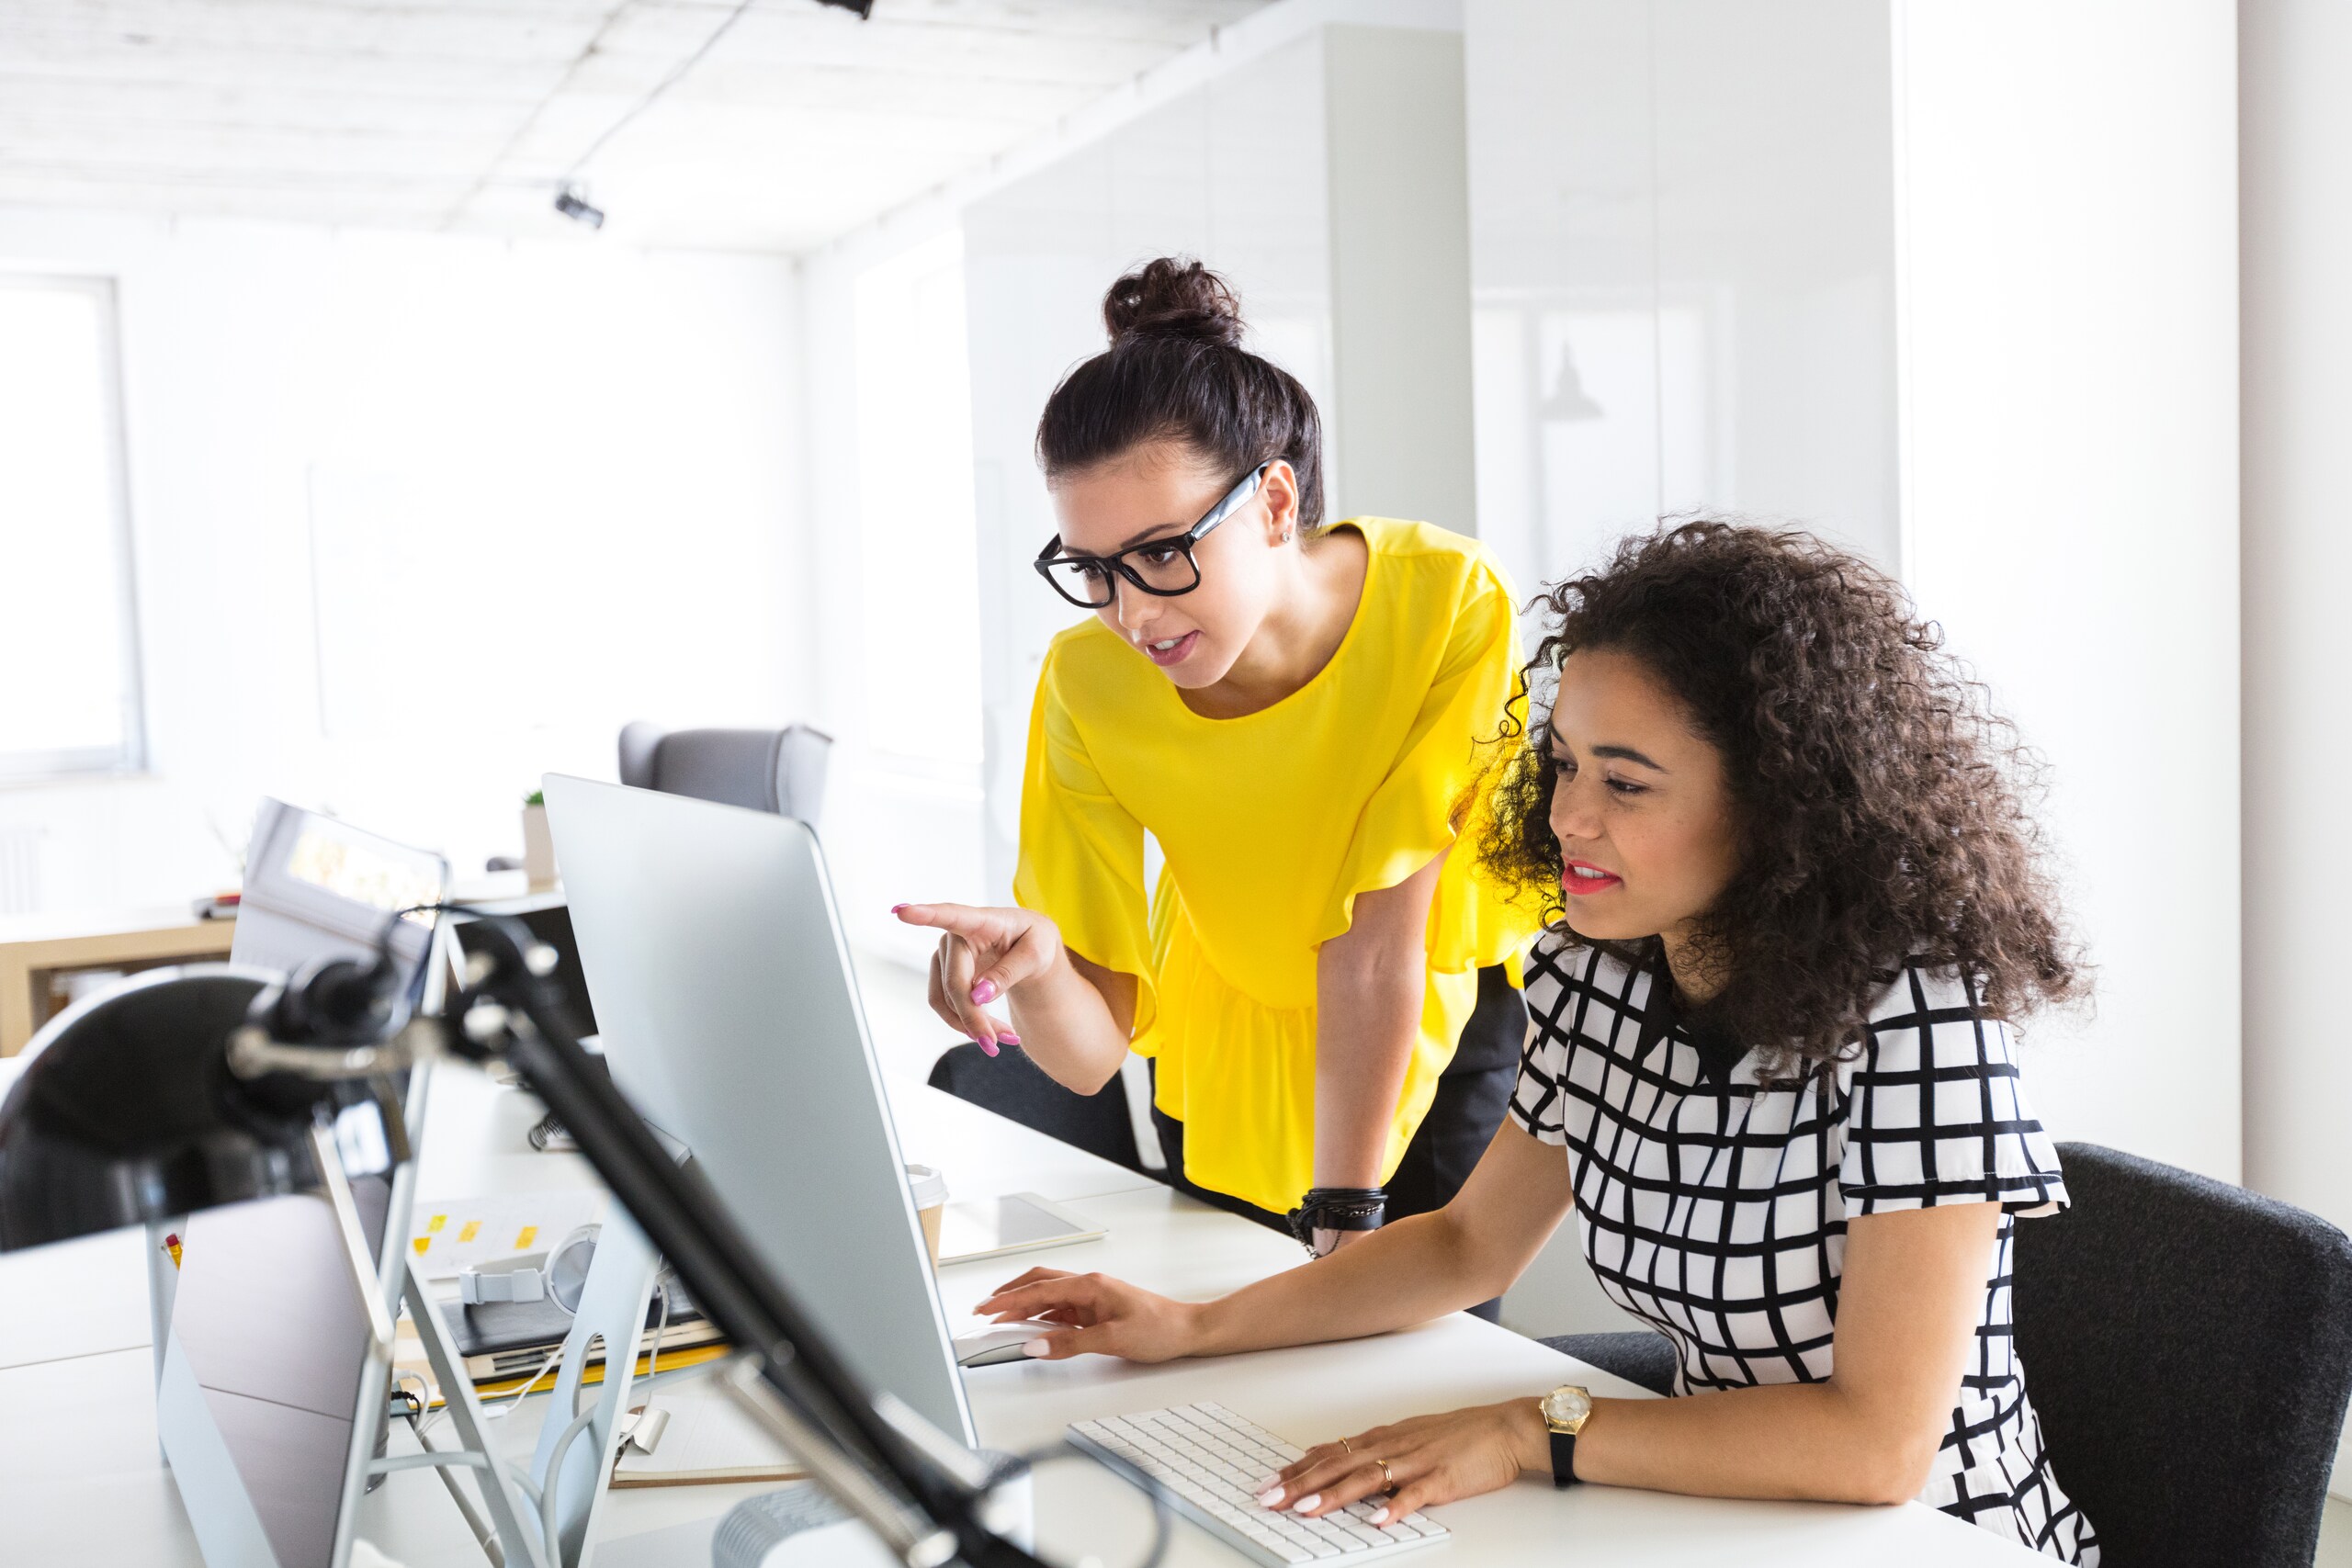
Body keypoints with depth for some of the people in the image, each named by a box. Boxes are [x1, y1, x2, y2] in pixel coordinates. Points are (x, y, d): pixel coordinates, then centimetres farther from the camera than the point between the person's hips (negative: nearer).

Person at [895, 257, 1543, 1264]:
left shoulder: (1448, 605, -31)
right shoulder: (1090, 681, -25)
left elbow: (1377, 943, -28)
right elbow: (1091, 1055, -23)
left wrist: (1345, 1224, -28)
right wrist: (1037, 970, -45)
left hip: (1440, 1035, -1)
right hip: (1224, 1047, 2)